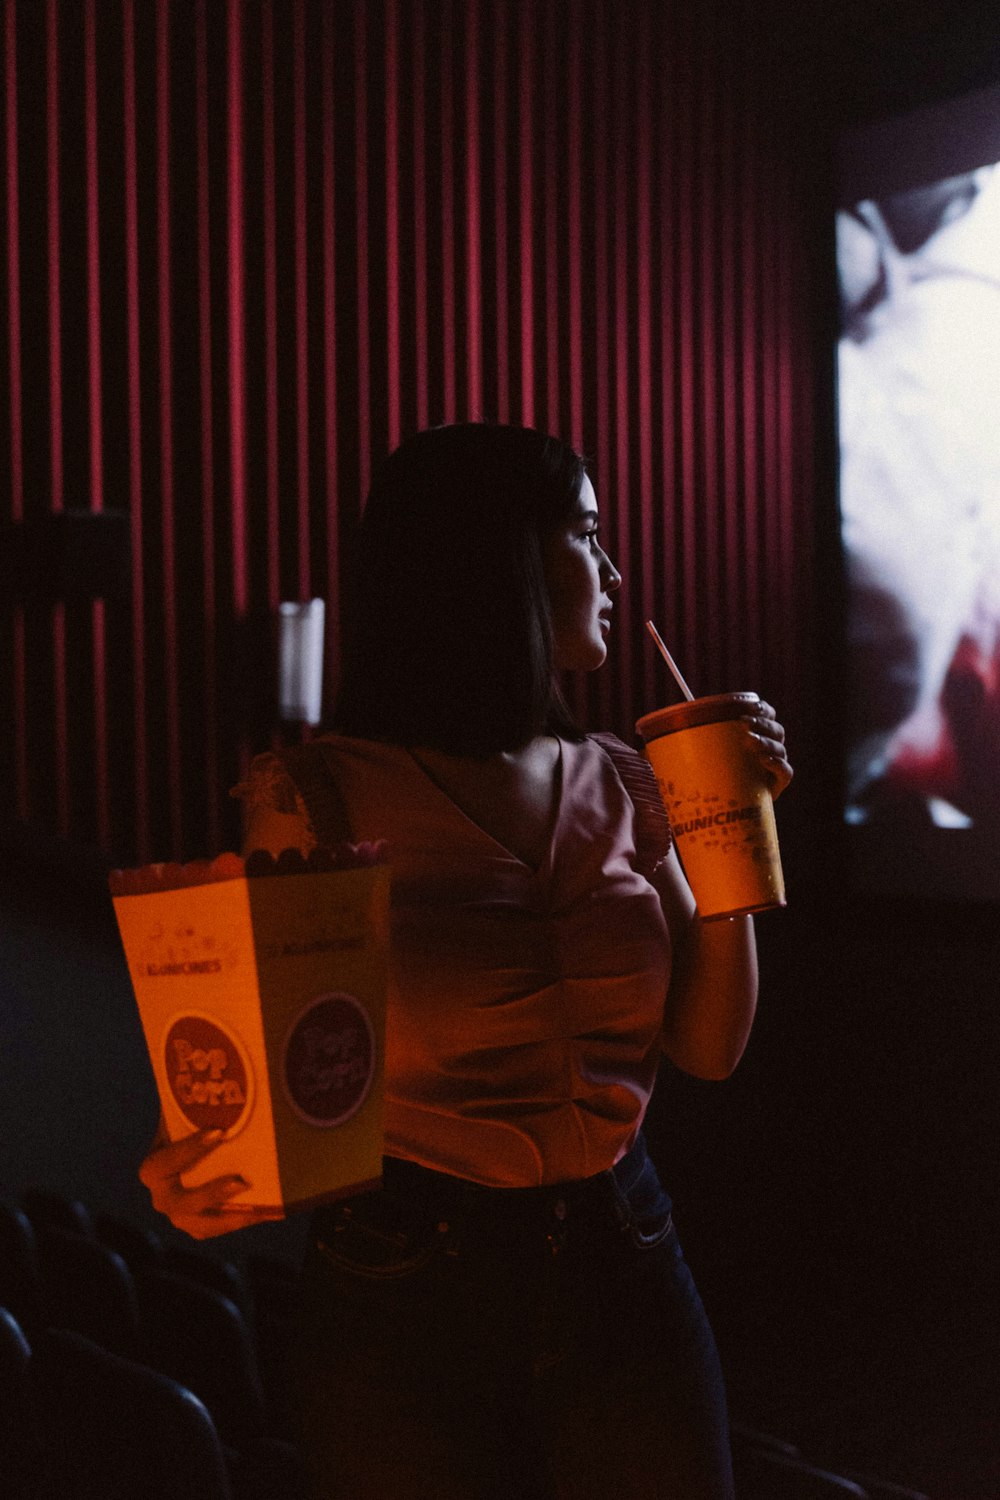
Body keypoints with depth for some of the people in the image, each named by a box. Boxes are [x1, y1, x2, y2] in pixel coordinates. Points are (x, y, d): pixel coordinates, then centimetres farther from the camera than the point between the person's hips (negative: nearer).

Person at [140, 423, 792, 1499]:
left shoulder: (619, 786, 6)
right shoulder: (323, 796, -10)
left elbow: (707, 1046, 7)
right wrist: (203, 1169, -29)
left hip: (624, 1275, 5)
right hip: (408, 1301, -4)